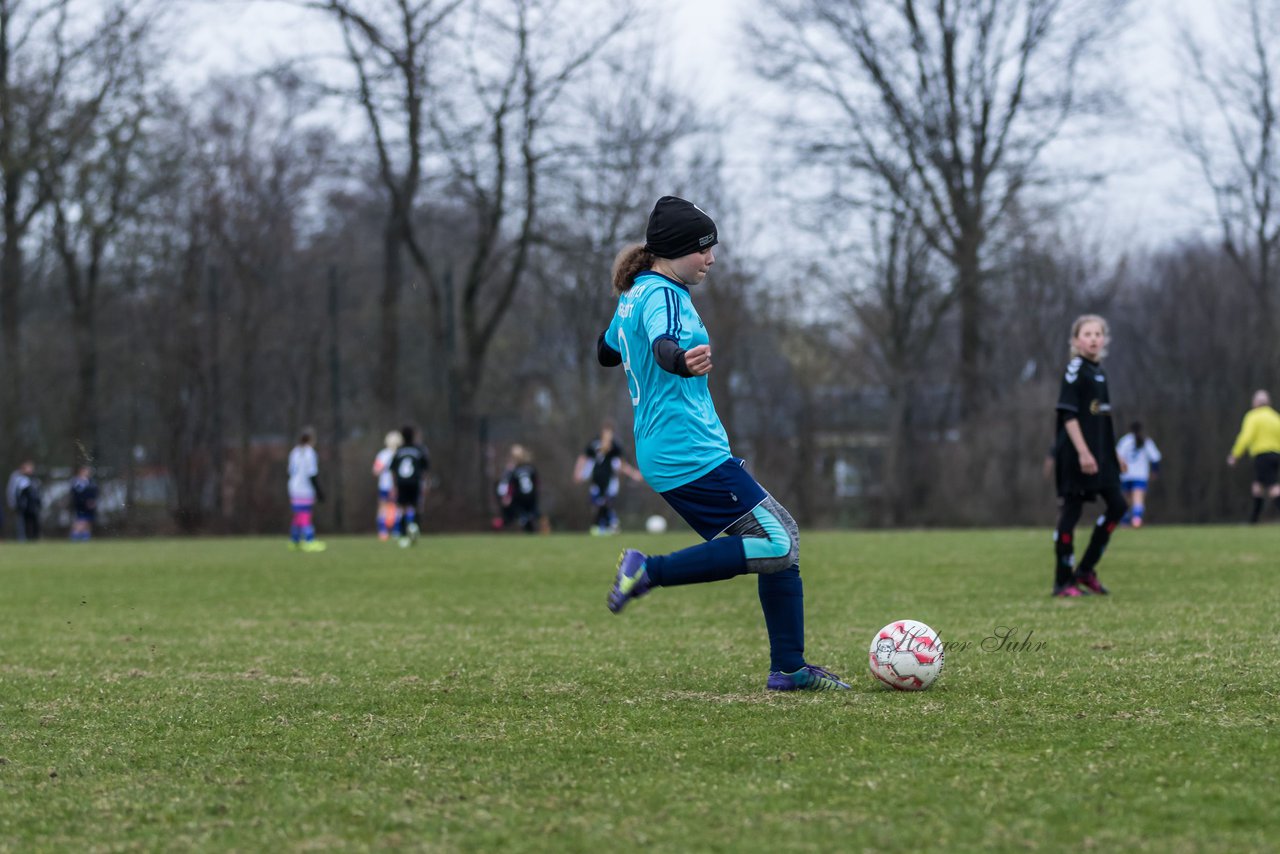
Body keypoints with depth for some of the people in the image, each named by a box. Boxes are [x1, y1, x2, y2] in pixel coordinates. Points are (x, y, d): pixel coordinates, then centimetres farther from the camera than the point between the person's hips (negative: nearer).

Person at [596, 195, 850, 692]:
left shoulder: (633, 296, 16)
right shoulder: (663, 294, -13)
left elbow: (606, 353, 34)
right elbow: (663, 344, -36)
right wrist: (682, 360, -57)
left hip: (665, 458, 10)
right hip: (693, 455, -10)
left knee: (782, 540, 9)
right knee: (777, 545, -14)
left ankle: (789, 668, 7)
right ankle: (651, 571, -13)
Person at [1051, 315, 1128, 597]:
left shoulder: (1098, 372, 15)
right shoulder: (1076, 369, -10)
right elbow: (1068, 413, -16)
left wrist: (1114, 453, 21)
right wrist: (1083, 452, -22)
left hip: (1099, 453, 9)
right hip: (1076, 453, -9)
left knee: (1117, 506, 4)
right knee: (1071, 511, -4)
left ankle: (1085, 570, 13)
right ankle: (1063, 582, 2)